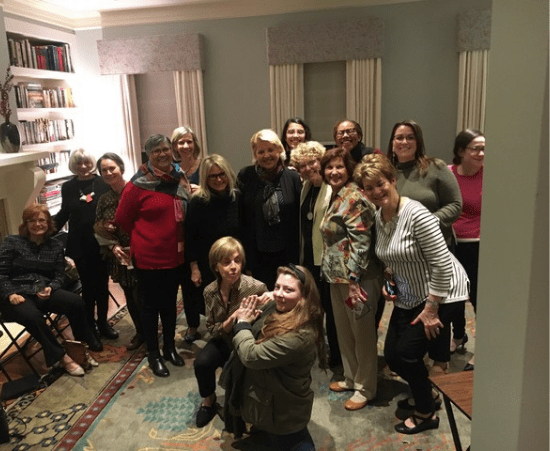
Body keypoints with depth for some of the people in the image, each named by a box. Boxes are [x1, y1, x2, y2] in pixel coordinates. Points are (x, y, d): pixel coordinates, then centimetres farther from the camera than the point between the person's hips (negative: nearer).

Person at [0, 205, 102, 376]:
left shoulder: (56, 245, 12)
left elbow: (60, 275, 8)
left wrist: (50, 288, -14)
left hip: (43, 293, 3)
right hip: (18, 295, -3)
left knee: (76, 301, -24)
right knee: (32, 315, -37)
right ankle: (61, 357, -21)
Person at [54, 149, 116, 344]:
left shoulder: (103, 183, -4)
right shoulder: (68, 187, 4)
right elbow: (64, 214, 12)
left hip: (101, 243, -1)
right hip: (80, 245, 1)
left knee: (102, 284, 11)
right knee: (88, 285, 9)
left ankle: (103, 322, 28)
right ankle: (90, 325, 23)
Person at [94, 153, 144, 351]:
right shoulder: (103, 200, 7)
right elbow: (98, 230, 10)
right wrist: (112, 246, -5)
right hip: (119, 256, 5)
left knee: (141, 296, -2)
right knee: (130, 297, 15)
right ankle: (140, 332, 34)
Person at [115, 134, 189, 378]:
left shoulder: (180, 179, 2)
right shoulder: (139, 184, -13)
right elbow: (122, 219, -5)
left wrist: (177, 239, 7)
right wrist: (143, 237, 5)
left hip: (176, 255, 5)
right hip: (149, 257, -5)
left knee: (170, 303, 18)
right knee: (151, 306, 9)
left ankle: (170, 347, 36)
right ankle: (153, 354, 25)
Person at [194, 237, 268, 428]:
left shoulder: (256, 288, -25)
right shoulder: (210, 291, -11)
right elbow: (212, 330, -6)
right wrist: (232, 319, -27)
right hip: (225, 341, 3)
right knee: (202, 362, -23)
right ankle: (208, 400, 8)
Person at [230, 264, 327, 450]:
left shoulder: (300, 336, -36)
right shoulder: (275, 307, -10)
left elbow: (251, 356, -32)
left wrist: (243, 323, -16)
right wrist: (249, 319, -18)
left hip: (280, 412, -8)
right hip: (268, 400, 8)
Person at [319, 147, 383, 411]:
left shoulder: (354, 198, -17)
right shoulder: (336, 196, 12)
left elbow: (361, 243, -21)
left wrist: (353, 281, -22)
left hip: (356, 277, -9)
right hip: (337, 277, 9)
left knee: (362, 333, 6)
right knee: (343, 330, 20)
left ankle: (365, 388, 22)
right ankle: (351, 378, 37)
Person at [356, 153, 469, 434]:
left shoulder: (417, 215, -26)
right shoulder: (378, 216, -1)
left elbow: (442, 265, -24)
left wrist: (431, 309, -20)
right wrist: (389, 281, -3)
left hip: (439, 294, -8)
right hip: (409, 297, 8)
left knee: (407, 353, -6)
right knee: (391, 355, 9)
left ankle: (426, 414, 21)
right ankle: (426, 395, 37)